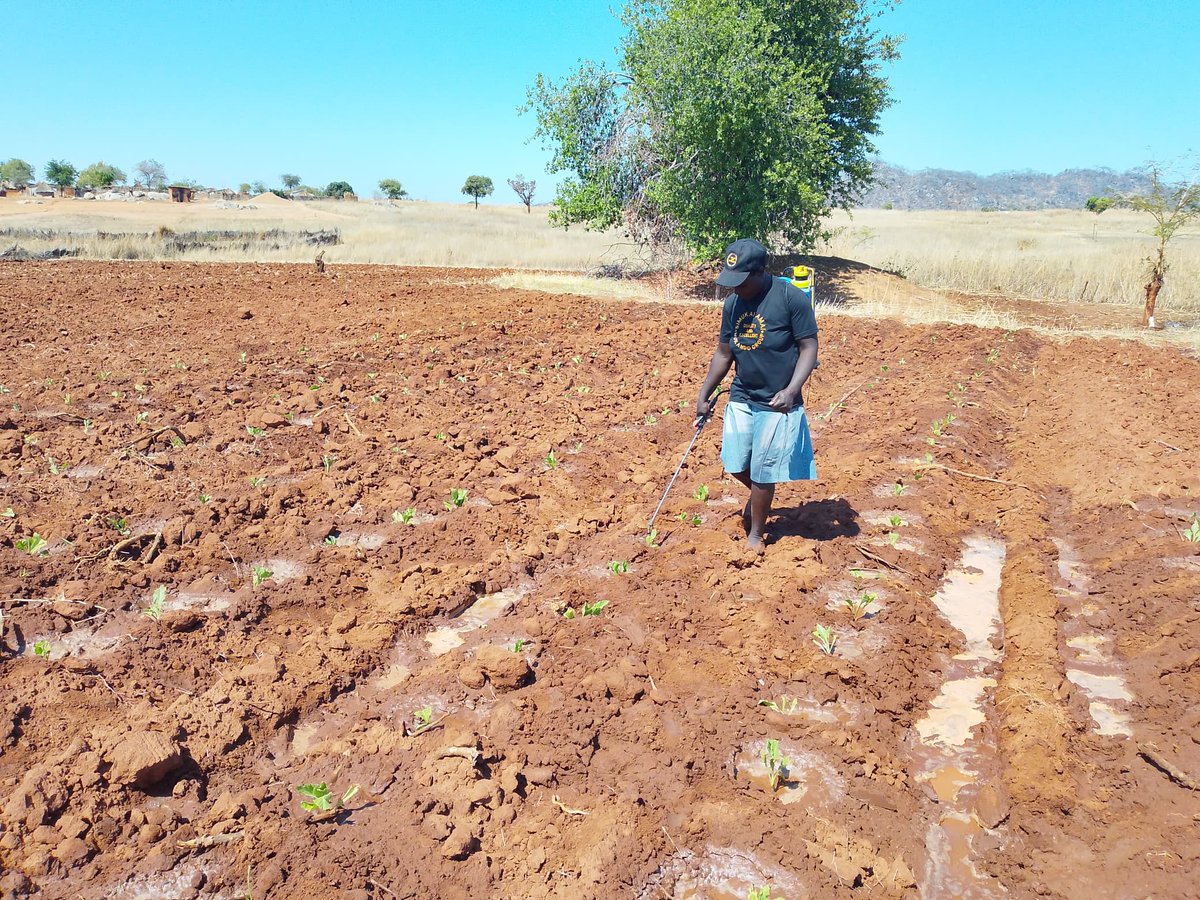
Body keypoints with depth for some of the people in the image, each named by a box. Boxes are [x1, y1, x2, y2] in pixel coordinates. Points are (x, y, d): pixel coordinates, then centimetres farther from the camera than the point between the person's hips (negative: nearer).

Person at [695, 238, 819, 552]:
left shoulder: (791, 298, -15)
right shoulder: (732, 303, 2)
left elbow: (809, 347, -13)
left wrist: (791, 390, -26)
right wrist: (704, 395, 10)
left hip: (776, 405, -5)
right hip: (741, 399, 5)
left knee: (762, 473, 3)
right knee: (735, 465, 10)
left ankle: (756, 534, 25)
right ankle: (758, 496, 44)